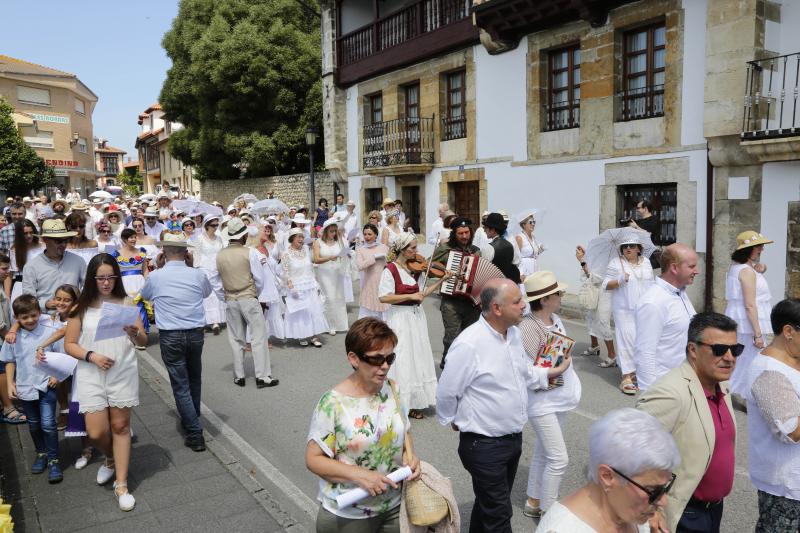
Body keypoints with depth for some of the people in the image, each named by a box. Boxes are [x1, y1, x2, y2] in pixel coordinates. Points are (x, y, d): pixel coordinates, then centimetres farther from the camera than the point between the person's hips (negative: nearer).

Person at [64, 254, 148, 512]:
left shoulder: (126, 303, 0)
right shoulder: (81, 308, 1)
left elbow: (143, 342, 1)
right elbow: (69, 344, 3)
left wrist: (134, 333, -21)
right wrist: (91, 356, -13)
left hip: (124, 374, 0)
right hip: (91, 376, 1)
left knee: (120, 426, 6)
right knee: (96, 432, 0)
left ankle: (122, 485, 16)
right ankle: (111, 459, 34)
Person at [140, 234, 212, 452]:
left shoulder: (155, 276, -5)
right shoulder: (198, 275, -1)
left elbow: (145, 295, 16)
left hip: (170, 336, -2)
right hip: (196, 334, 3)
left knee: (181, 385, 3)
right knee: (194, 380, 21)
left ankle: (195, 433, 2)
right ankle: (191, 420, 38)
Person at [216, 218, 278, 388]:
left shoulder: (220, 255, 2)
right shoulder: (249, 253, -9)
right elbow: (260, 279, -6)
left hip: (230, 301, 4)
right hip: (249, 298, -4)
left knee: (236, 339, 12)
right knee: (259, 337, 2)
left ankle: (239, 376, 18)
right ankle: (262, 376, 2)